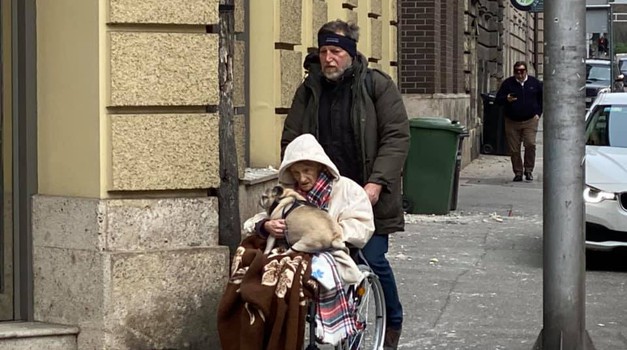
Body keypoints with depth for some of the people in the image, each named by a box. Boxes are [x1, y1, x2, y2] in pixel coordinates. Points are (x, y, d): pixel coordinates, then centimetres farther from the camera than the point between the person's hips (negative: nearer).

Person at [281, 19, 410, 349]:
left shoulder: (377, 85, -3)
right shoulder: (309, 90, 8)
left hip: (367, 196, -3)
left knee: (372, 260, -4)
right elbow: (291, 140, 12)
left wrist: (377, 182, -16)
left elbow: (396, 136, -8)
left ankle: (393, 323, 21)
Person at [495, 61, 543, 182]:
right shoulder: (507, 83, 3)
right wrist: (506, 99, -18)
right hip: (512, 122, 1)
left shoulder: (534, 83, 5)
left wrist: (538, 113, 8)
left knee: (530, 145, -14)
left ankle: (529, 171, 2)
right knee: (514, 149, 1)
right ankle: (518, 172, 13)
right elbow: (498, 99, 4)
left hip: (530, 121, -1)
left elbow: (542, 98, 17)